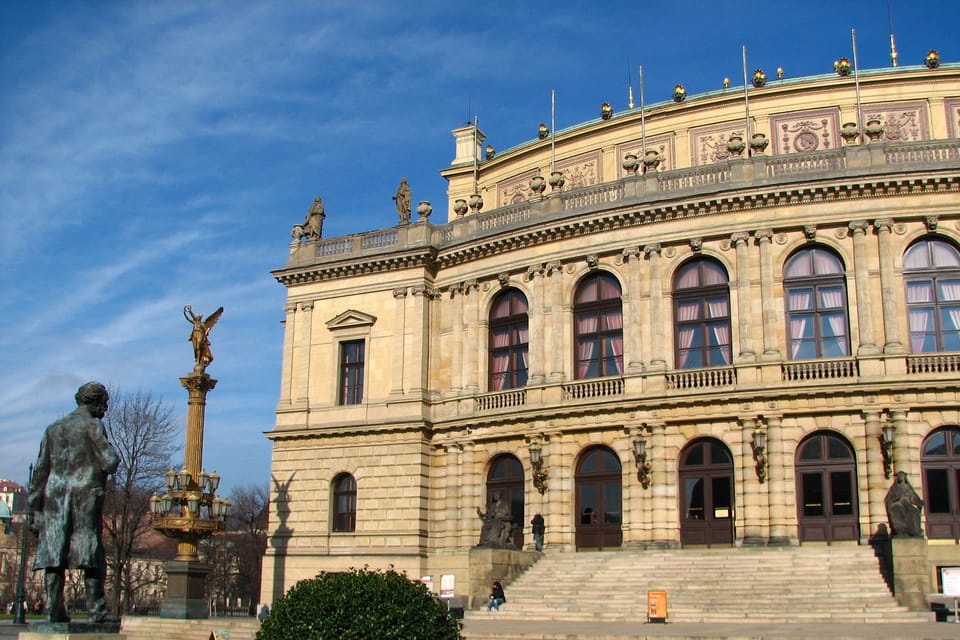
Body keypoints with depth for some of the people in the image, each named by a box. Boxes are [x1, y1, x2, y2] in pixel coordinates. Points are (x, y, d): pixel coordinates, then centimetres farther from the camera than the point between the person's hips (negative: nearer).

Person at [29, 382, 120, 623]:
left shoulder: (53, 429, 18)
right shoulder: (92, 425, 0)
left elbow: (40, 471, 15)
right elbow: (110, 461, -10)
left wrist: (35, 508, 16)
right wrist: (112, 454, 14)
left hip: (55, 497, 5)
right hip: (86, 495, -5)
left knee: (53, 555, 2)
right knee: (91, 557, -4)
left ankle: (54, 610, -1)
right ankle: (96, 610, -6)